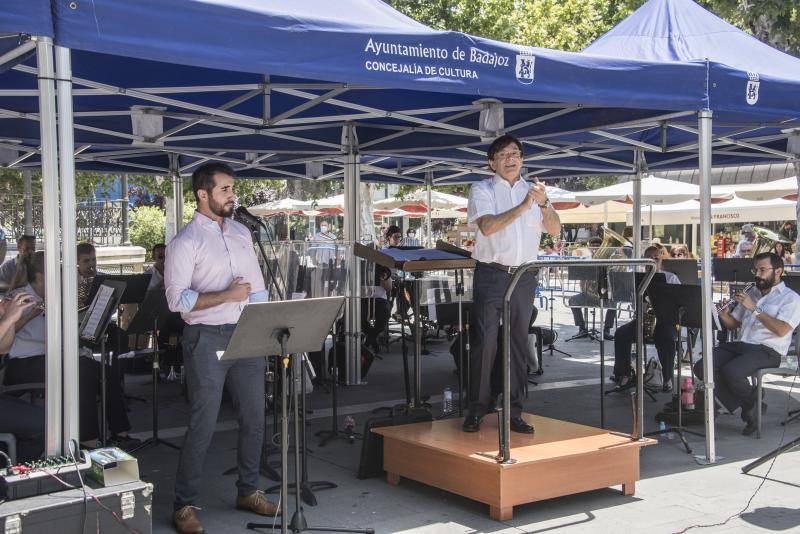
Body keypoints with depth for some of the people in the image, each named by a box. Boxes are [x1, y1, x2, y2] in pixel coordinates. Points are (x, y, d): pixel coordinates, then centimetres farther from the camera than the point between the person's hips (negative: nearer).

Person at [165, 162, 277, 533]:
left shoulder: (242, 233, 12)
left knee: (254, 418, 13)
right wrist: (227, 296, -18)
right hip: (207, 339, -6)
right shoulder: (185, 242, -8)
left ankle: (248, 491, 29)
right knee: (202, 426, -3)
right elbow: (177, 298, -16)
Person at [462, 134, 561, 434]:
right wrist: (523, 206, -20)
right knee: (485, 342, -7)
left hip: (524, 276, 4)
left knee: (519, 343, 7)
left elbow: (555, 230, 6)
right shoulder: (482, 190, 1)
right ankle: (476, 410, 3)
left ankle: (514, 411, 14)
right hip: (491, 274, -4)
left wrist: (543, 203, -11)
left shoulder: (533, 191, 14)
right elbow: (487, 226, -16)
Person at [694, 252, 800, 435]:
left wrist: (754, 308, -15)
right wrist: (723, 314, 1)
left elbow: (781, 330, -14)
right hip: (741, 344, 7)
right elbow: (733, 324, 24)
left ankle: (753, 404, -2)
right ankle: (743, 406, -6)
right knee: (701, 367, -16)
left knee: (731, 371, -33)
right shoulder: (751, 293, 23)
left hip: (768, 350, -7)